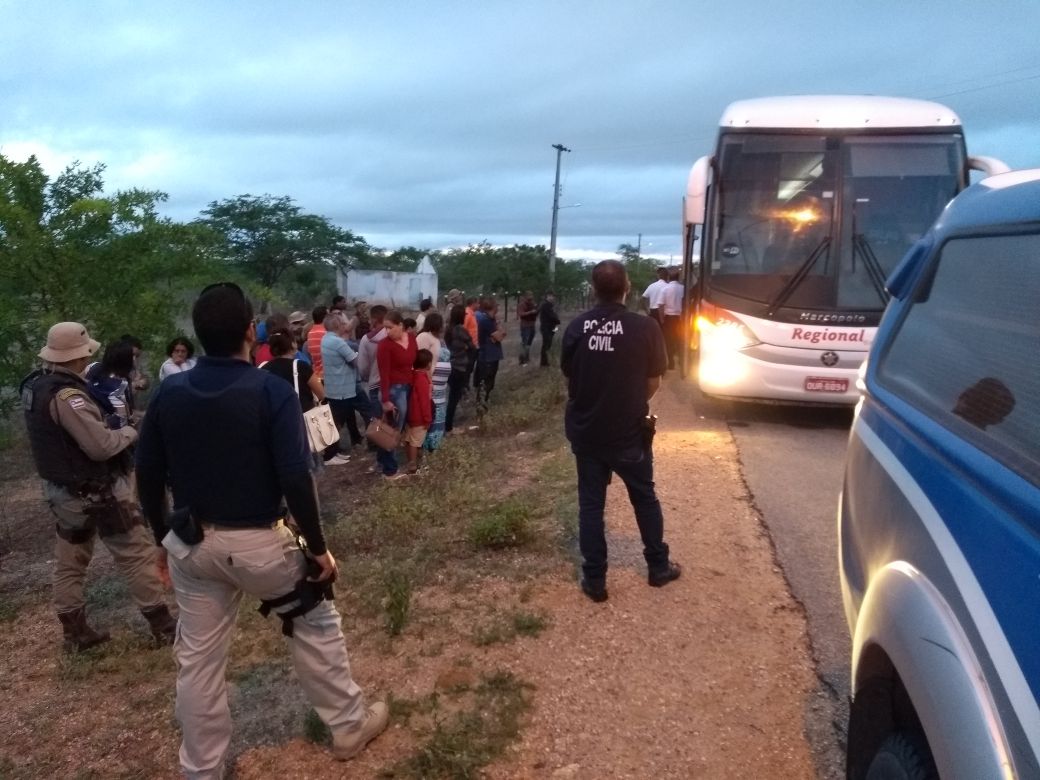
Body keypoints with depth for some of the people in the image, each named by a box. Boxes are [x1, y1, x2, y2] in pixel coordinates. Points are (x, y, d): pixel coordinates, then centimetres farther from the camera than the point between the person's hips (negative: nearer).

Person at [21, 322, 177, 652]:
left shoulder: (34, 386, 3)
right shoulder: (66, 394, -26)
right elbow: (100, 446, -27)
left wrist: (109, 427, 4)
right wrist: (129, 432, -9)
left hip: (59, 488, 9)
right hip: (93, 491, -9)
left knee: (70, 562, 17)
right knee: (136, 556, 2)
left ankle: (74, 632, 28)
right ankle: (163, 625, 10)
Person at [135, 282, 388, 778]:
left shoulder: (168, 393, -3)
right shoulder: (271, 391, -17)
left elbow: (147, 475, 4)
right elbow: (295, 479, -20)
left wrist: (164, 537, 17)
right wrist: (318, 547, -10)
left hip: (191, 543, 5)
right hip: (256, 542, -4)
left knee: (198, 659, 17)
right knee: (315, 624, 18)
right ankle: (349, 726, 33)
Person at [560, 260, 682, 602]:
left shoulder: (576, 327, -7)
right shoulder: (645, 328, -14)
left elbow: (569, 378, 4)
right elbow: (653, 384, -4)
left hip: (585, 431, 2)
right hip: (629, 432, -1)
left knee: (590, 503, 12)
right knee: (645, 498, 18)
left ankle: (594, 579, 17)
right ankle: (658, 567, 32)